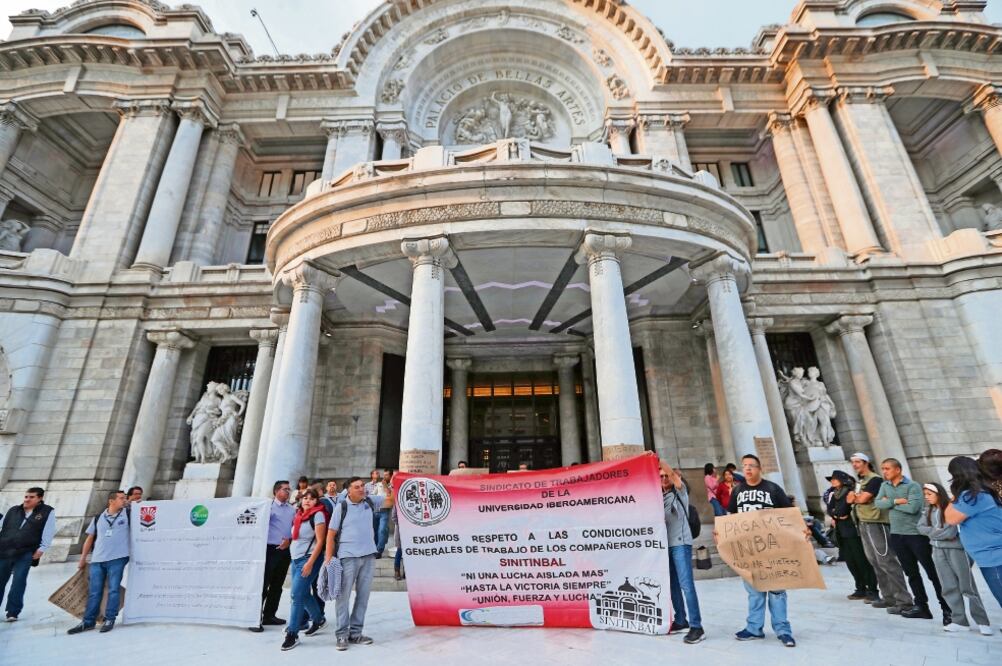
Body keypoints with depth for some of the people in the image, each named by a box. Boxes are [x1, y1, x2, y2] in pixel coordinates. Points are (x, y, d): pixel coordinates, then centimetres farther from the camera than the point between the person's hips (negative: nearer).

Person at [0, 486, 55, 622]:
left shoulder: (47, 512, 0)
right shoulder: (13, 511, 14)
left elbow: (48, 533, -4)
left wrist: (41, 549, -12)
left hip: (25, 554, -4)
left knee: (18, 584, -4)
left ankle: (13, 612, 6)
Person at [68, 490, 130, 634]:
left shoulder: (127, 514, 2)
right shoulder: (98, 518, 9)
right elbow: (90, 538, 16)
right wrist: (82, 559, 15)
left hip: (117, 559, -3)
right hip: (97, 560, 3)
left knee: (113, 590, 0)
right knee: (94, 592, 8)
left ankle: (109, 620, 11)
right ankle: (88, 622, 20)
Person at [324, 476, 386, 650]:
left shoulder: (370, 502, 4)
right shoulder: (342, 507, -6)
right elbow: (331, 534, -4)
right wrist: (328, 558, -8)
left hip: (368, 556, 4)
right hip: (348, 557, -4)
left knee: (363, 595, 10)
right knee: (343, 595, 4)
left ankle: (355, 633, 23)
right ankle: (342, 634, 17)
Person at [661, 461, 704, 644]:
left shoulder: (680, 491, 0)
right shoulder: (660, 495, 14)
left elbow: (674, 474, -19)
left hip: (681, 543, -5)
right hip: (666, 544, 5)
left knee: (686, 585, -8)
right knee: (673, 585, 10)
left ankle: (696, 627, -3)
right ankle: (680, 620, 22)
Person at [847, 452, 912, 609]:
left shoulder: (875, 479, -10)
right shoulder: (859, 481, 17)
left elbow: (863, 499, -18)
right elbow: (850, 499, 14)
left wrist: (855, 496, 1)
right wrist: (856, 497, -7)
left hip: (876, 524, -9)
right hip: (863, 524, 9)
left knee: (886, 561, -9)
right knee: (875, 562, 11)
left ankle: (904, 600, -3)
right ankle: (889, 597, 19)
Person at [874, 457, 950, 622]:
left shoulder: (912, 486, -10)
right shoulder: (884, 485, 7)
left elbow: (913, 507, -21)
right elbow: (877, 503, -4)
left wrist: (889, 503, -11)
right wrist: (896, 501, -15)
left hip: (916, 534, -5)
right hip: (896, 535, 6)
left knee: (932, 572, 2)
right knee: (911, 573, 14)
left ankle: (947, 608, 13)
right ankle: (921, 606, 24)